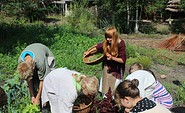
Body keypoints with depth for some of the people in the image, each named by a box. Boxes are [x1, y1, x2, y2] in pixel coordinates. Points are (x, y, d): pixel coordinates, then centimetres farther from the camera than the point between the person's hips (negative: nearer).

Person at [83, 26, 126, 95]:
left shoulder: (121, 44, -21)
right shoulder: (106, 43, -8)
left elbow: (122, 60, -20)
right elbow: (98, 47, 11)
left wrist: (112, 58, -31)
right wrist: (89, 52, 16)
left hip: (116, 71, -5)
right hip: (107, 68, 6)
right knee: (105, 88, 17)